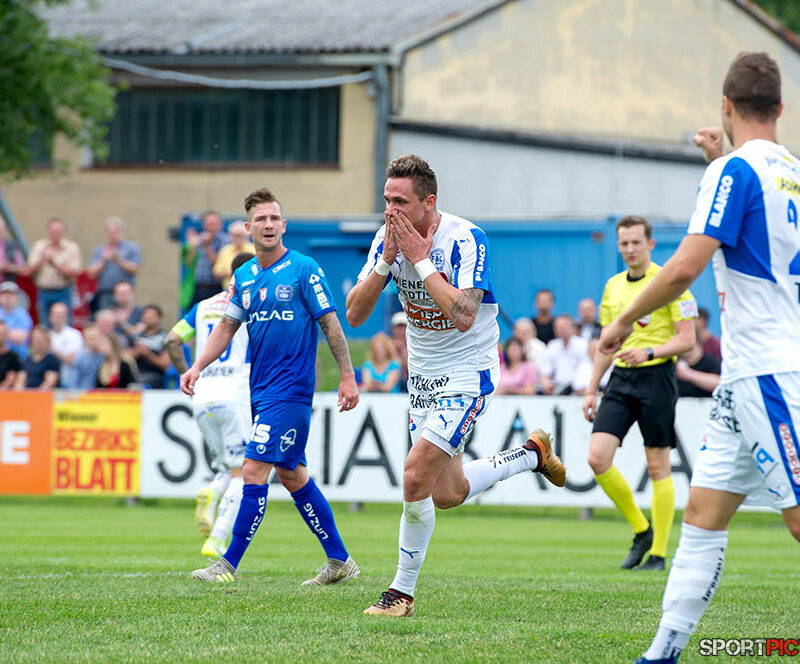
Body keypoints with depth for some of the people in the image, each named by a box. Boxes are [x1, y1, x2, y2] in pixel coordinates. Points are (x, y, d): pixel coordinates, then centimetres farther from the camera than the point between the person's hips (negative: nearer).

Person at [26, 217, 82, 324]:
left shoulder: (72, 247, 0)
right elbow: (30, 271, 3)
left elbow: (74, 272, -9)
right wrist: (41, 260, -15)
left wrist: (54, 263, -17)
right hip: (43, 293, 3)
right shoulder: (39, 246, 8)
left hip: (63, 294, -3)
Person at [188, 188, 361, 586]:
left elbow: (331, 324, -7)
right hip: (261, 390, 8)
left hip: (290, 389, -8)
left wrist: (348, 377, -9)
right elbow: (227, 327, 17)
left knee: (254, 471, -12)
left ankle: (229, 565, -9)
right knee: (292, 475, 12)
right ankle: (339, 562, 20)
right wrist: (197, 367, 5)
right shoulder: (243, 277, 11)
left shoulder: (303, 270, -8)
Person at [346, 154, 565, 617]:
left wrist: (421, 259, -29)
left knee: (417, 477, -18)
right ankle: (531, 455, 36)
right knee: (447, 494, 12)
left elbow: (463, 316, -33)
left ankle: (403, 591, -4)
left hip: (468, 374, -7)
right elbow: (355, 314, -7)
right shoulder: (388, 237, -4)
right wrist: (386, 260, -20)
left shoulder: (466, 240, -22)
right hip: (424, 375, 7)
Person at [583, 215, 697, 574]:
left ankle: (658, 552, 7)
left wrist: (650, 352, -24)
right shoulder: (613, 286, 14)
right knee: (598, 457, -7)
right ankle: (641, 530, 10)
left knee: (658, 466, -1)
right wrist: (591, 390, 16)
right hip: (620, 380, 6)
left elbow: (687, 338, -9)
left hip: (656, 378, -6)